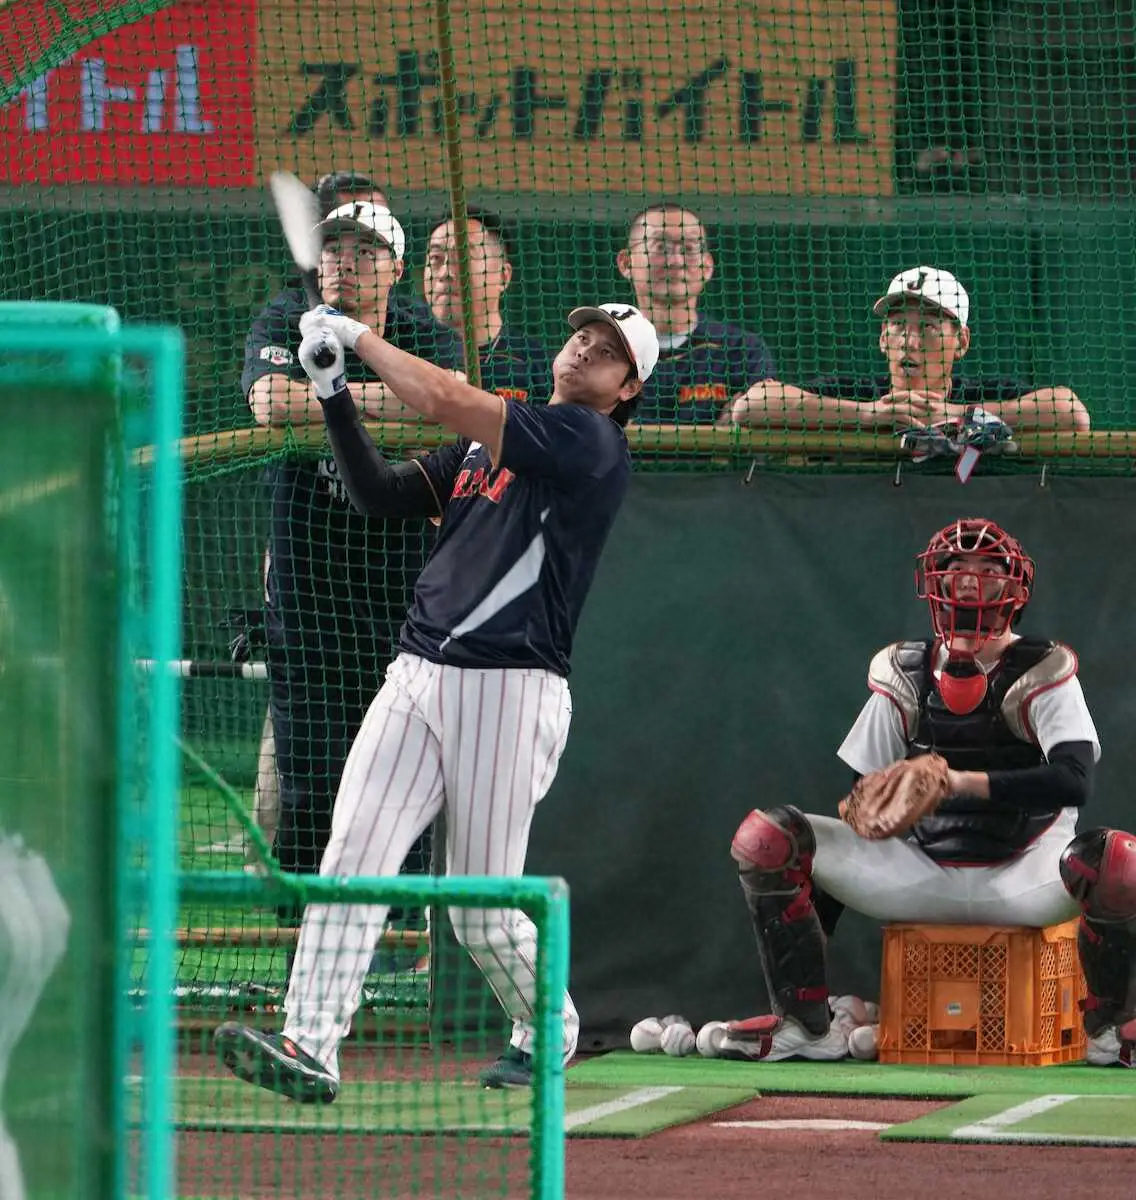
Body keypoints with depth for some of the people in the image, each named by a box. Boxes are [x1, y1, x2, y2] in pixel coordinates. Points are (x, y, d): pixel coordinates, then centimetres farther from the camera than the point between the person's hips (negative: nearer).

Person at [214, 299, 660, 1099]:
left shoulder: (589, 442, -7)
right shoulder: (487, 444, 20)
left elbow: (445, 402, -14)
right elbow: (384, 496, 17)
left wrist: (359, 335, -5)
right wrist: (337, 397, 6)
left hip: (509, 690, -7)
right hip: (418, 676, 7)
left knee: (483, 911, -1)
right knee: (352, 856, -10)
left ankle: (547, 1029, 27)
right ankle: (310, 1046, -15)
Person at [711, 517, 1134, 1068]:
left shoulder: (1043, 672, -5)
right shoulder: (905, 674, 7)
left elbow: (1075, 780, -21)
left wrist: (966, 782, -33)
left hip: (1023, 878, -4)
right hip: (922, 873, 4)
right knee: (765, 839, -13)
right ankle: (807, 1024, -5)